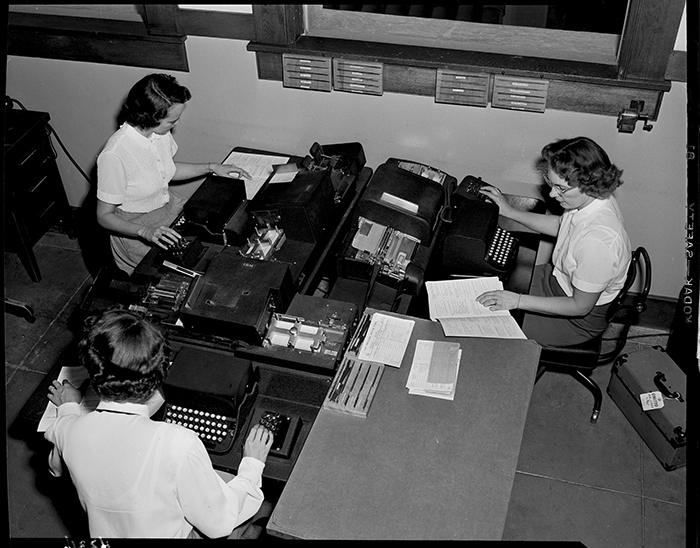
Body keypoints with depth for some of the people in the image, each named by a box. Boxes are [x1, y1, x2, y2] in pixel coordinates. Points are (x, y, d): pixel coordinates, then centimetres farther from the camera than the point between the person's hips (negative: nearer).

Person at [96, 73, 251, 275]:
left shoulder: (161, 133, -7)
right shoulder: (114, 156, -29)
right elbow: (104, 216, -20)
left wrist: (211, 167, 5)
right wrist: (145, 232, -35)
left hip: (169, 205, 8)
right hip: (134, 230, -8)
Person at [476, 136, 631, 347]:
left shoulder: (598, 242, -40)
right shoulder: (593, 197, -14)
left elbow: (580, 306, -28)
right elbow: (560, 225, 10)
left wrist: (518, 301, -27)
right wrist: (510, 211, 7)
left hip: (580, 319, -8)